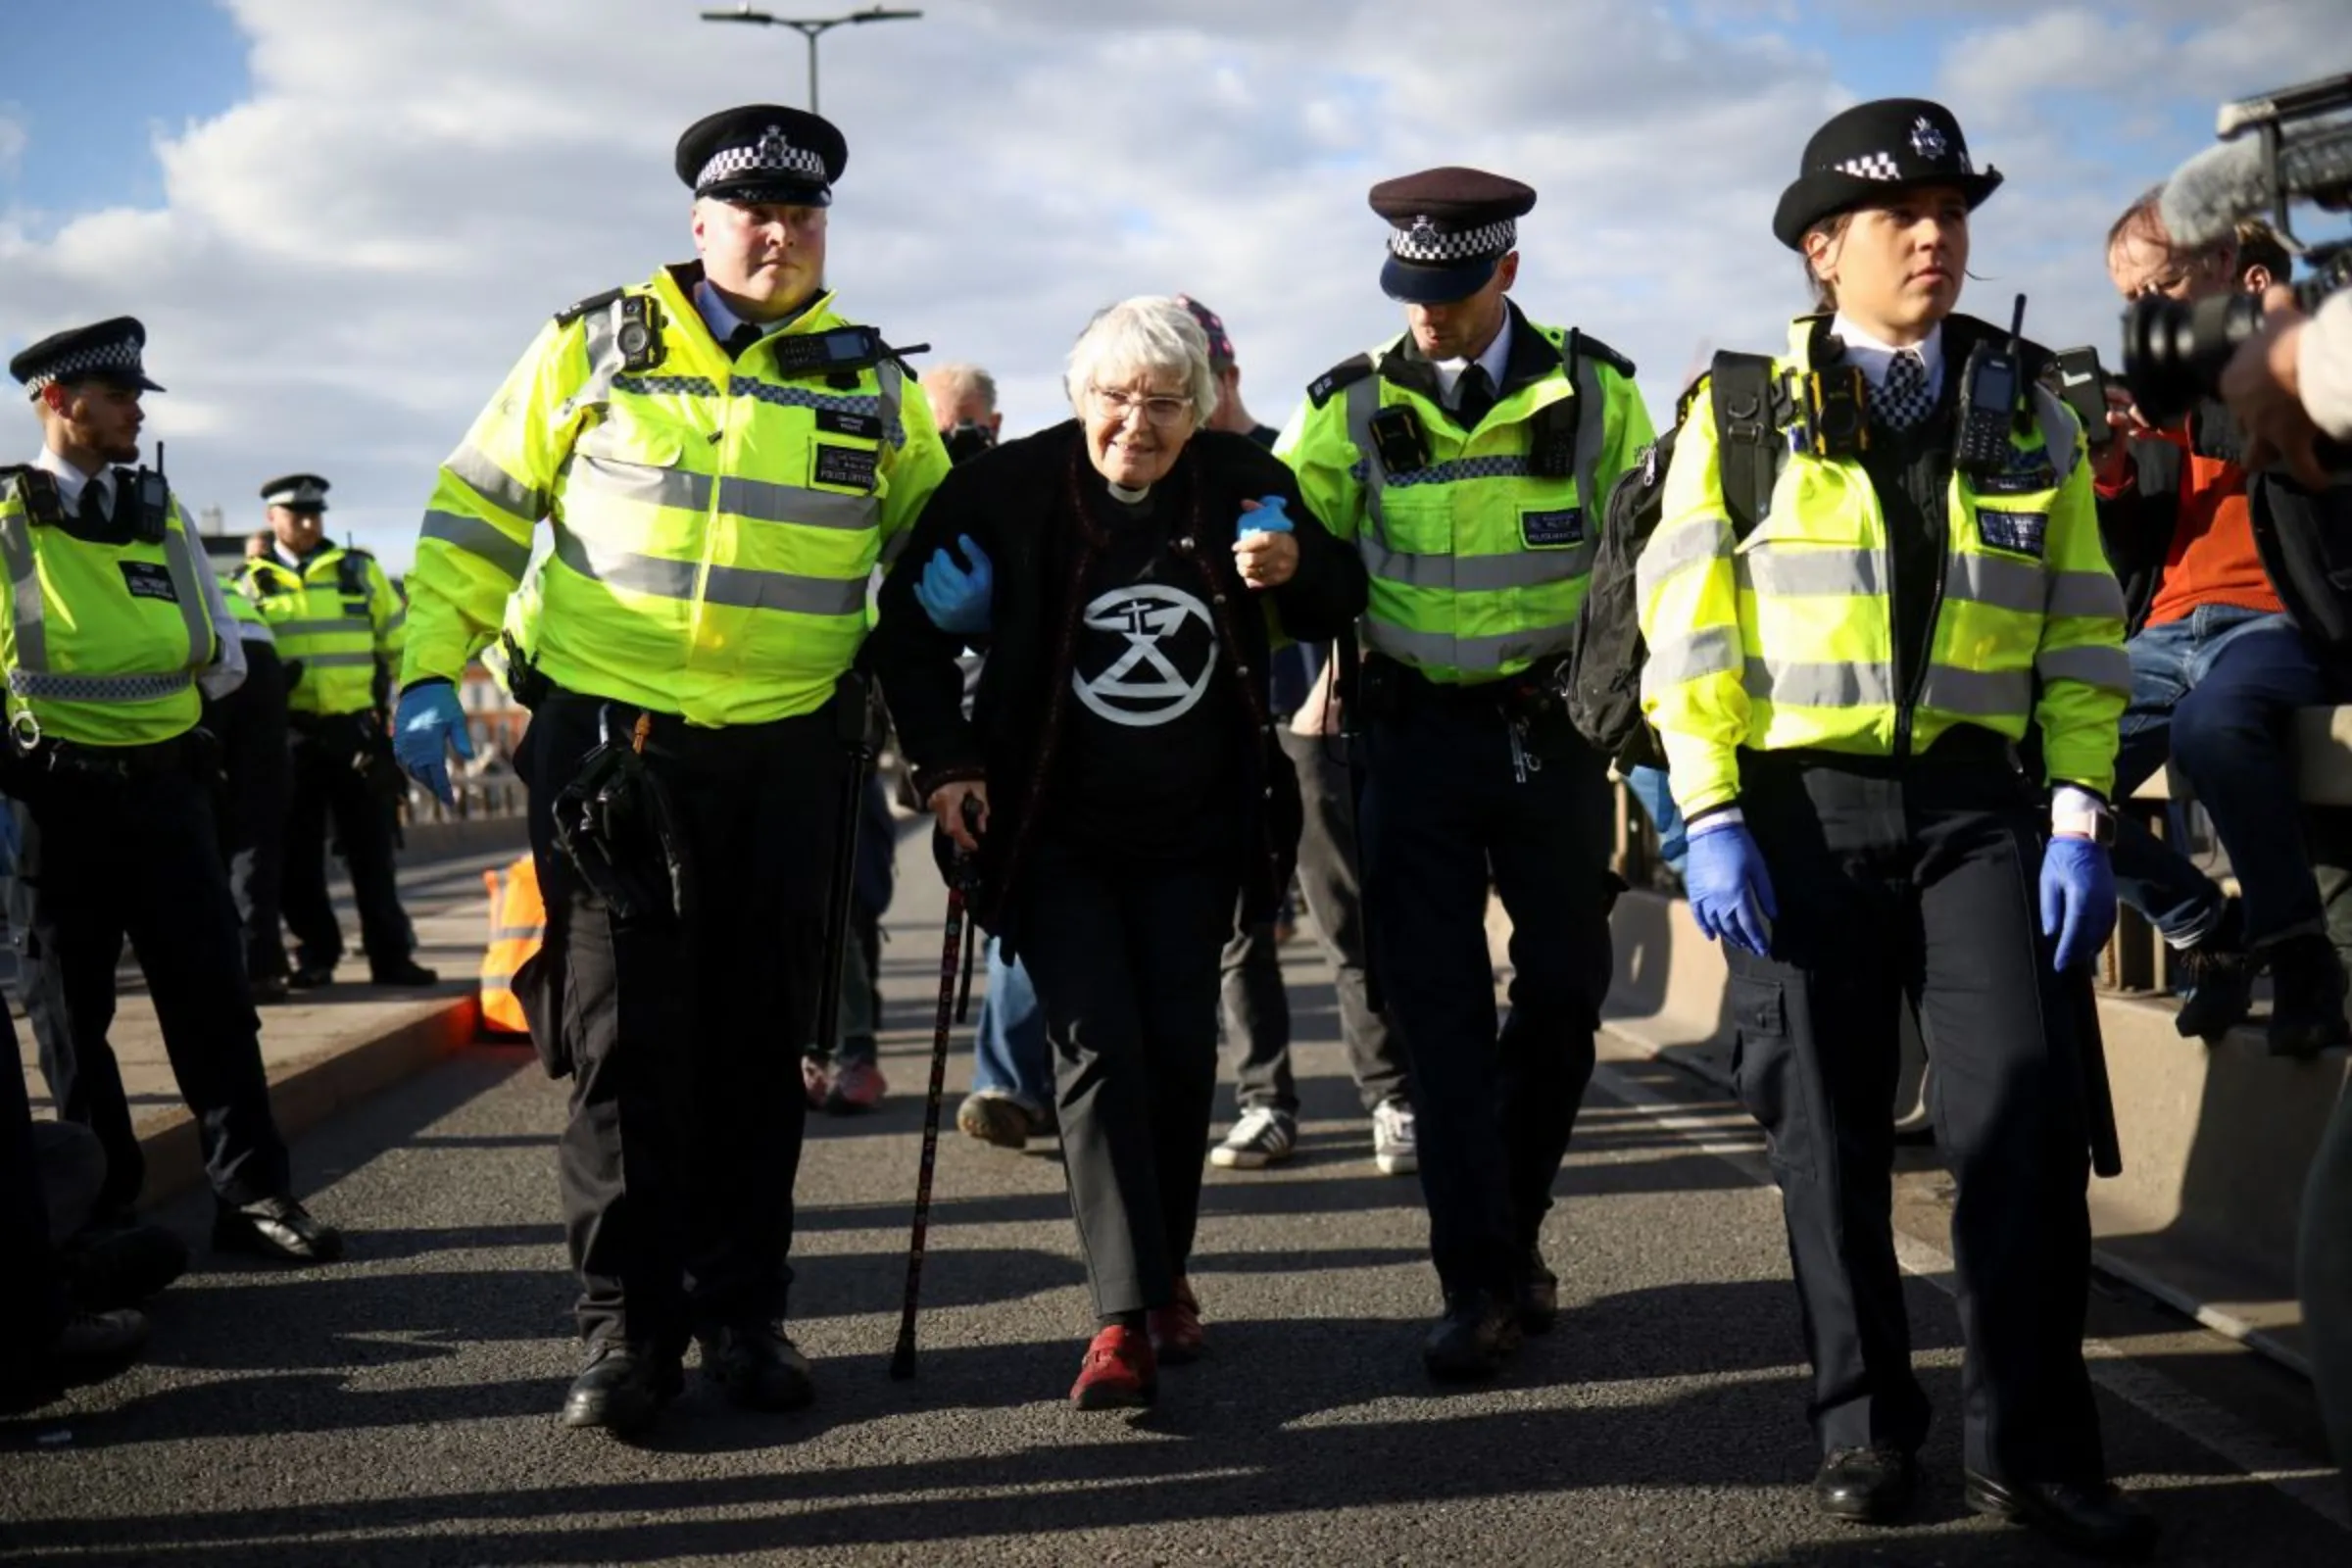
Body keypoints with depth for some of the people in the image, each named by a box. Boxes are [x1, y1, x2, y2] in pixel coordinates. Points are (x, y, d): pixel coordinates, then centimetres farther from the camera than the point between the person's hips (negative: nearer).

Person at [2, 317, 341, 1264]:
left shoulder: (161, 512, 13)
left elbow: (224, 653, 17)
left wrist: (208, 670, 2)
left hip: (166, 783, 4)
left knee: (210, 991, 0)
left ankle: (251, 1194, 3)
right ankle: (102, 1210, 17)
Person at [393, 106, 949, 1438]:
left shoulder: (870, 383, 8)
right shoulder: (593, 349, 2)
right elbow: (478, 510, 6)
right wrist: (430, 671, -1)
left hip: (787, 750, 2)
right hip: (610, 741, -2)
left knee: (760, 1040, 9)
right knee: (626, 1040, 0)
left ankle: (745, 1313, 21)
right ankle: (628, 1326, 10)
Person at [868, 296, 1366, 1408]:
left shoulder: (1241, 483, -4)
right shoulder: (1007, 489, -10)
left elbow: (1334, 611, 9)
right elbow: (908, 626, -1)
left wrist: (1297, 569, -14)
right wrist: (945, 762, -8)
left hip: (1195, 835, 2)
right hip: (1056, 836, -2)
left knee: (1180, 1050, 4)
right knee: (1098, 1049, -11)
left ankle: (1163, 1275, 24)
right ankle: (1125, 1319, -12)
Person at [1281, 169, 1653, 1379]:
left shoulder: (1594, 393, -1)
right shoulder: (1351, 408, -1)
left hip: (1553, 728, 1)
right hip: (1417, 732, 0)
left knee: (1564, 990, 7)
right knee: (1440, 1007, -2)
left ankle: (1513, 1228, 29)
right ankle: (1479, 1286, 4)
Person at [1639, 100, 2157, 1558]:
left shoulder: (2027, 414, 12)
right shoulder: (1743, 413, 5)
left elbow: (2081, 630, 10)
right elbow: (1688, 622, 1)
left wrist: (2081, 819, -1)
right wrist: (1711, 818, -8)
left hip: (1983, 801, 1)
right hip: (1804, 805, -1)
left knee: (2025, 1102, -8)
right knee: (1830, 1127, 5)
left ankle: (2035, 1447, 3)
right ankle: (1866, 1425, 19)